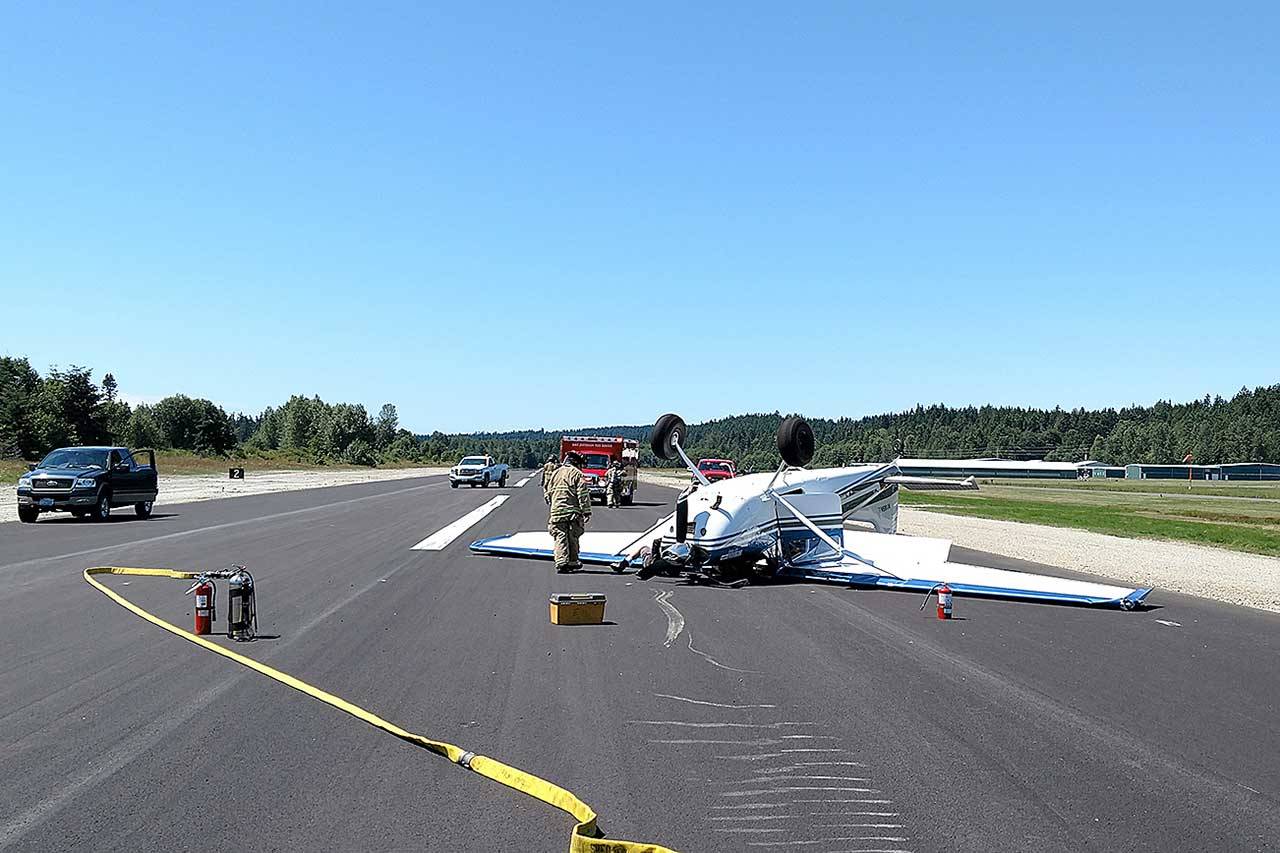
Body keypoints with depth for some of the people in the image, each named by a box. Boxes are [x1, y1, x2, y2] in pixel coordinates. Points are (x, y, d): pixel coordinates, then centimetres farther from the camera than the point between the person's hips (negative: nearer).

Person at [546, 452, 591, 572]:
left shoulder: (555, 473, 13)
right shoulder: (577, 474, -2)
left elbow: (548, 492, 17)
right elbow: (583, 495, -9)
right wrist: (586, 511, -8)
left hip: (557, 511, 3)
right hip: (573, 511, -3)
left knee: (560, 537, 2)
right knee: (573, 538, 9)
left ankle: (561, 562, -10)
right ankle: (572, 562, 16)